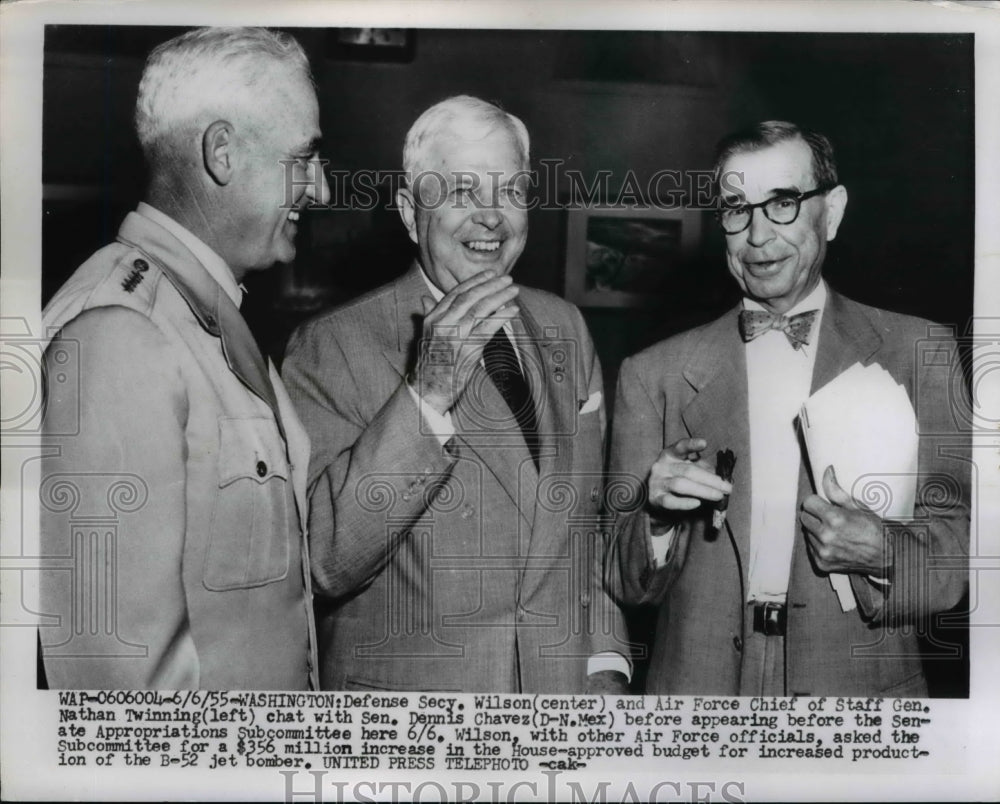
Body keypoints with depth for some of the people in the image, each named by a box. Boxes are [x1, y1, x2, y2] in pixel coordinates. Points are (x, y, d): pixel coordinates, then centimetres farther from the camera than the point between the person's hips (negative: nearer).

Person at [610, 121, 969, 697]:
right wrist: (658, 516, -19)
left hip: (861, 691, 0)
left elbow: (959, 547, -2)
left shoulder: (920, 354, -2)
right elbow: (630, 585, 1)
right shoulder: (655, 374, -1)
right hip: (698, 684, 1)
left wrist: (883, 556, -21)